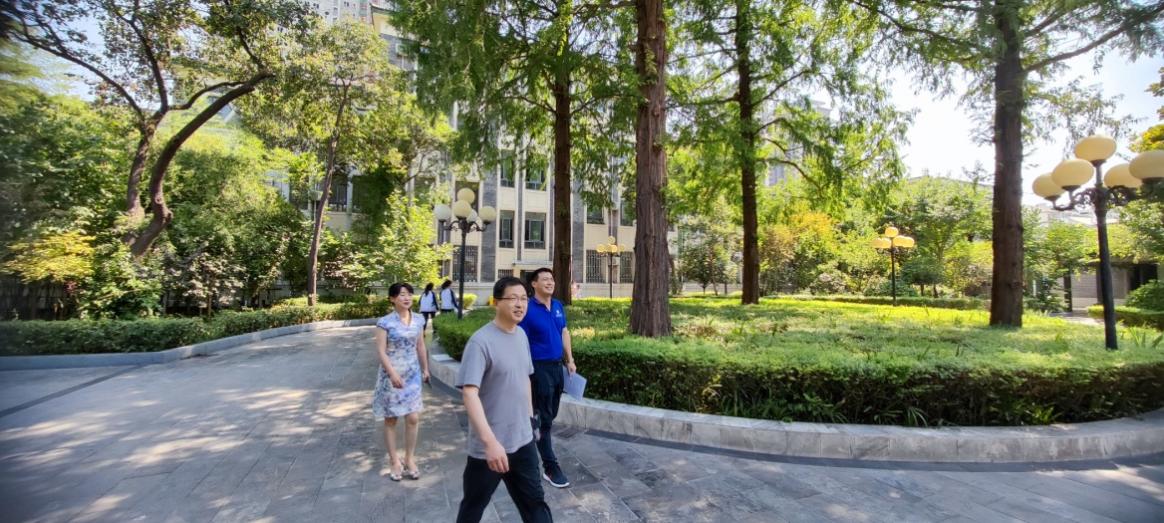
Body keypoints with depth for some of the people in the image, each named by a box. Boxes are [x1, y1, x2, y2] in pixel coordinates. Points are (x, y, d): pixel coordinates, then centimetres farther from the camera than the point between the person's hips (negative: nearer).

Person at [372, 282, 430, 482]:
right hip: (391, 375, -4)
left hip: (412, 375, 4)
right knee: (391, 419, 9)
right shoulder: (385, 322, -12)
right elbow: (381, 352, -14)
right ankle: (394, 461, 22)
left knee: (413, 418, 3)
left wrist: (425, 369, 17)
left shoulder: (418, 321, 3)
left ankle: (410, 458, 20)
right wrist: (392, 373, -24)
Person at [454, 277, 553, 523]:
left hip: (523, 440, 6)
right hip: (489, 446, -6)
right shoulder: (481, 341, -20)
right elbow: (469, 393, -27)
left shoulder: (521, 335, 4)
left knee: (534, 501, 17)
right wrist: (490, 442, -34)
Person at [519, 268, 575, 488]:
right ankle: (550, 467, 9)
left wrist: (570, 360, 14)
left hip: (557, 366, 7)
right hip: (539, 368, -7)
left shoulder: (558, 306, 6)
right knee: (544, 418, 0)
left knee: (551, 415, 18)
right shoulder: (528, 309, -15)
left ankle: (535, 445, 39)